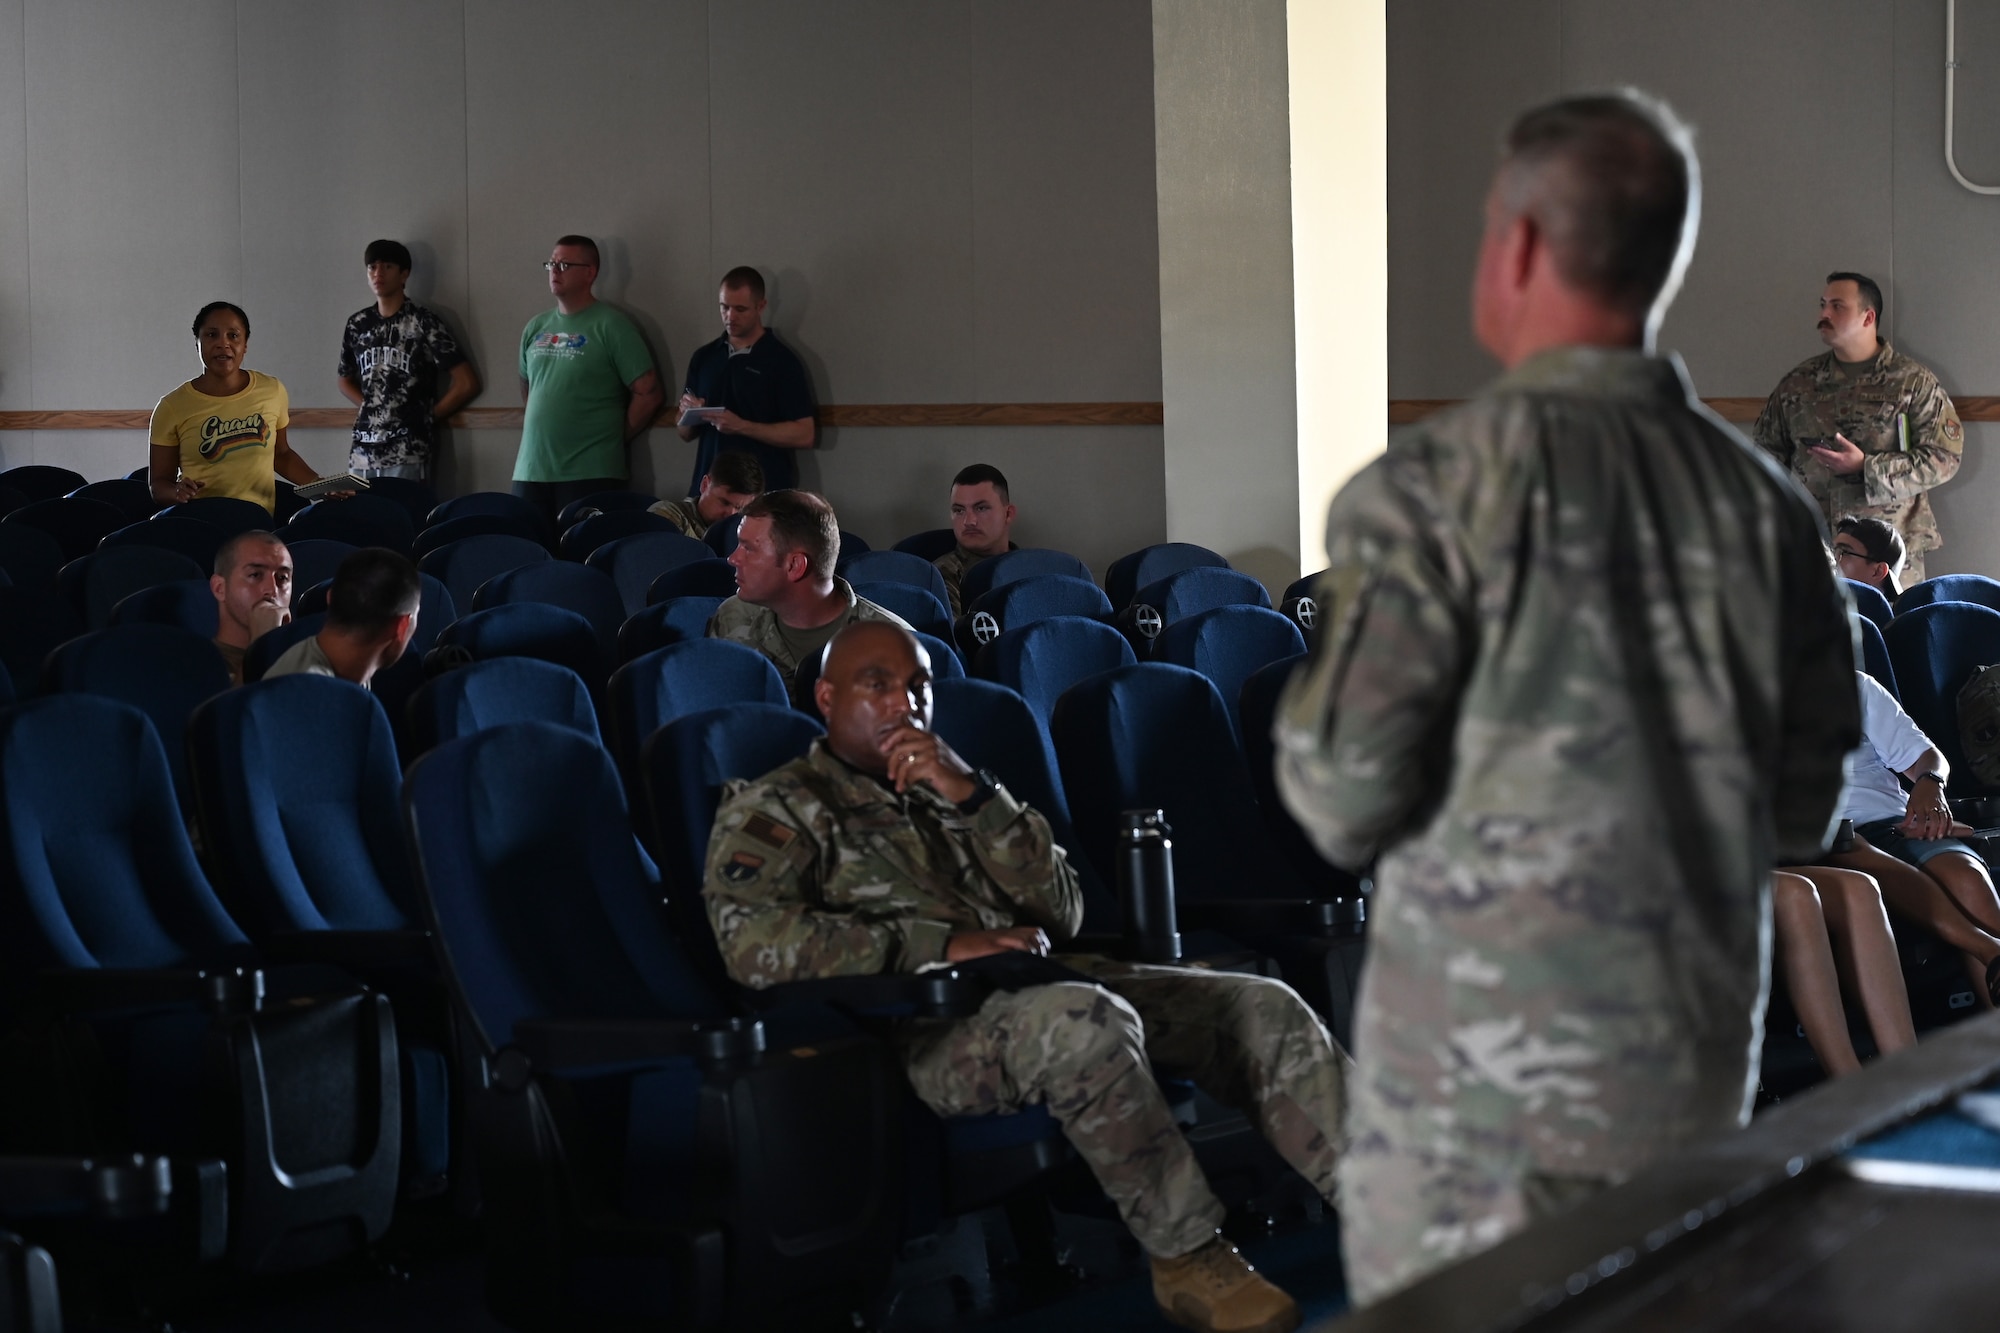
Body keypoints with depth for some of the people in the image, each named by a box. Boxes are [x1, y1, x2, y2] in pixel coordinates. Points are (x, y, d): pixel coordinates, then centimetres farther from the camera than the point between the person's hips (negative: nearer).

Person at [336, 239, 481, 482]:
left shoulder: (423, 323, -2)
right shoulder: (356, 325, 12)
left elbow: (467, 384, -4)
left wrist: (427, 416, 2)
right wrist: (370, 408, 9)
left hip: (408, 454, -5)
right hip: (363, 451, 5)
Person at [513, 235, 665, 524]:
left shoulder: (611, 325, -4)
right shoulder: (536, 328, 14)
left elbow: (649, 393, -6)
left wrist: (614, 436, -1)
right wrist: (537, 431, 15)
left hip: (590, 475, -6)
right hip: (530, 471, 6)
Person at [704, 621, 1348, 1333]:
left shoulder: (945, 788, 27)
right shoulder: (774, 808, 9)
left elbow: (1061, 916, 15)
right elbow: (753, 943, -13)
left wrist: (972, 795, 1)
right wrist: (943, 945, -16)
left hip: (1034, 982, 7)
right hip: (919, 1025, -7)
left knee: (1264, 1007, -8)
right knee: (1085, 1020, -37)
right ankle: (1189, 1259, -28)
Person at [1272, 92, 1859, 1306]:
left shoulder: (1437, 488, -13)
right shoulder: (1763, 503, 1)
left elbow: (1347, 798, -13)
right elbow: (1802, 808, 8)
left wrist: (1303, 706, 7)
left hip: (1482, 1070, -4)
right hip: (1697, 1067, 5)